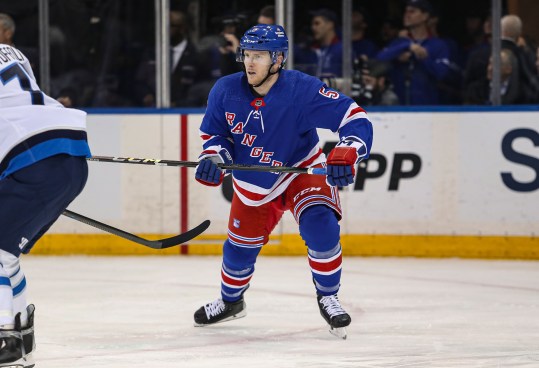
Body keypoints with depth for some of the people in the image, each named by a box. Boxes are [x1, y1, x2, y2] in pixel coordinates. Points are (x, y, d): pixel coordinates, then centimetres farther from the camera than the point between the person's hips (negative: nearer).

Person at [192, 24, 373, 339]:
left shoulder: (302, 90, -28)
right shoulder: (226, 91, -17)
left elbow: (356, 120, -28)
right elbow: (215, 133, 1)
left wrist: (346, 155, -45)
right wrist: (213, 159, -20)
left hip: (302, 172, -3)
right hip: (253, 187, 3)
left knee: (320, 227, -28)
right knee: (239, 248, 11)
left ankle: (328, 298, -5)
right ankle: (231, 301, 43)